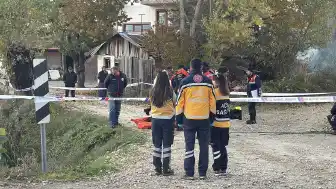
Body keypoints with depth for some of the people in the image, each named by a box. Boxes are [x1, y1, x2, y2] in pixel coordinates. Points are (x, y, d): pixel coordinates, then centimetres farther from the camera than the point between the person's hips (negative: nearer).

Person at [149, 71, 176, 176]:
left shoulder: (153, 92, -3)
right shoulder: (170, 92, -11)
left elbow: (151, 103, 6)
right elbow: (174, 102, 0)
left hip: (155, 119, 3)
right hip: (168, 119, -3)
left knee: (157, 145, 12)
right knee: (167, 145, 4)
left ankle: (157, 168, 14)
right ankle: (166, 169, 4)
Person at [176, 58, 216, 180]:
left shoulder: (185, 82, -4)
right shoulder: (208, 82, 2)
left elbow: (180, 101, -1)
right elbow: (212, 101, 7)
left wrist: (178, 118, 7)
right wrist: (212, 115, 17)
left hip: (189, 119, -1)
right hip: (204, 119, 1)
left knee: (189, 146, 4)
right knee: (204, 146, 8)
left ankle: (189, 173, 2)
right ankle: (202, 172, 8)